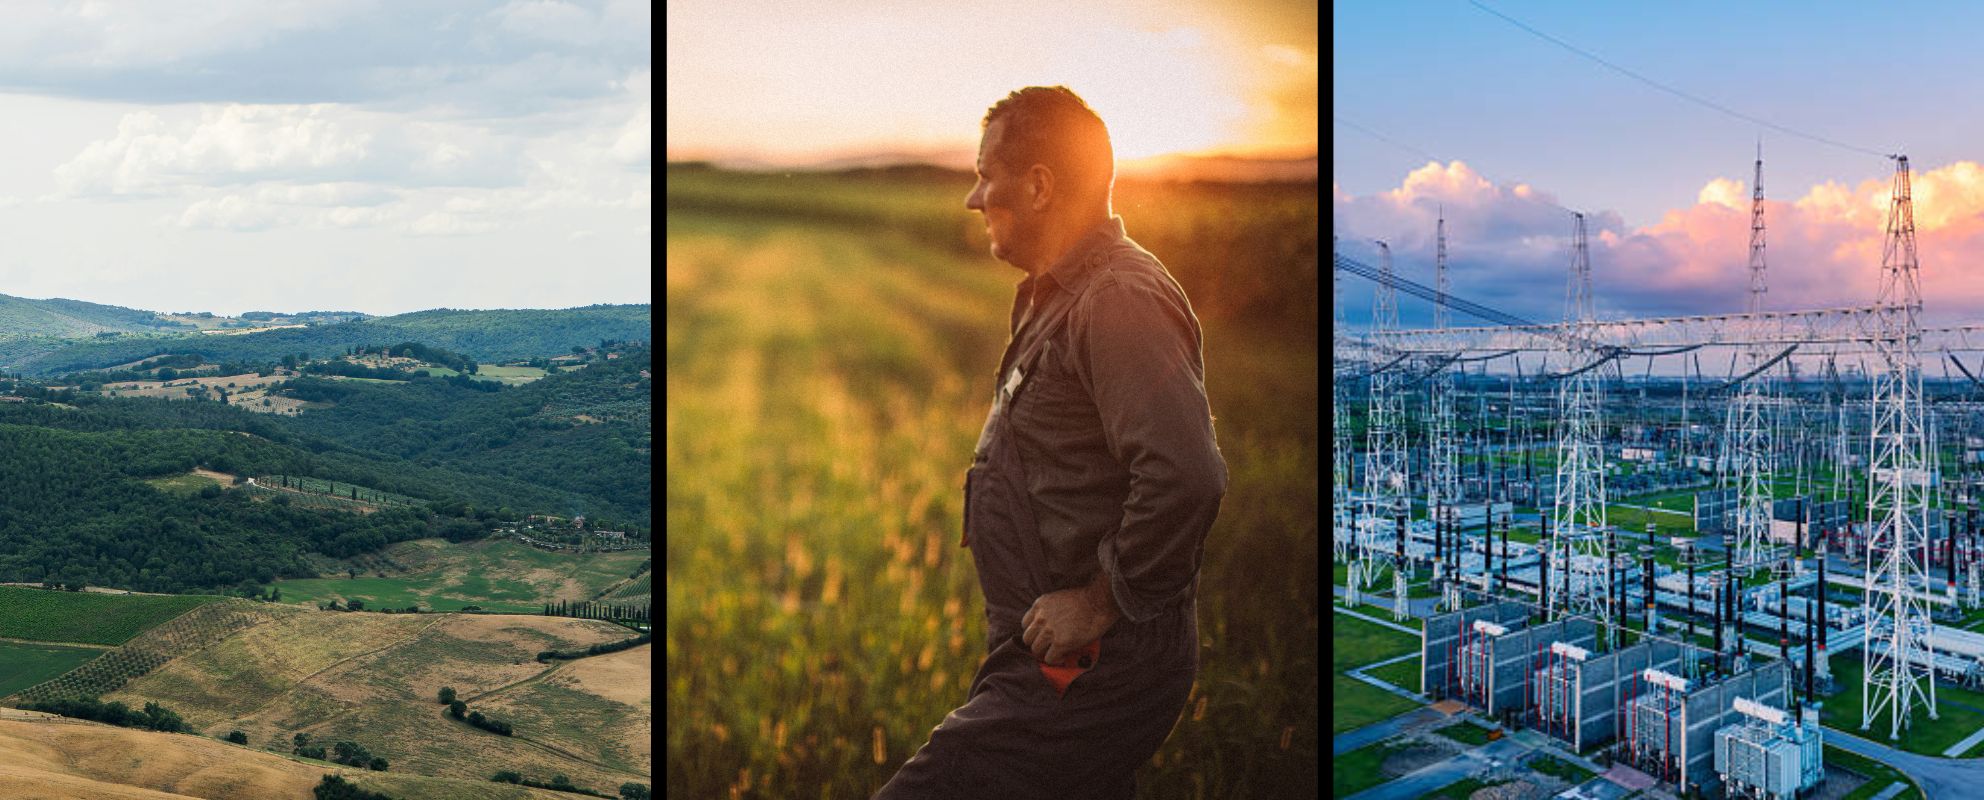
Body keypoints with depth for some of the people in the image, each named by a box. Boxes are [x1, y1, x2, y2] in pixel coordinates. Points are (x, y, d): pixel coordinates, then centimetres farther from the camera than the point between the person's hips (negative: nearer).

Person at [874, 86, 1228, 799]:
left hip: (1090, 674, -11)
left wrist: (1102, 602, -22)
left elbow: (1186, 476, -32)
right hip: (1067, 660, 11)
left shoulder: (1119, 299, -19)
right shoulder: (1057, 296, 16)